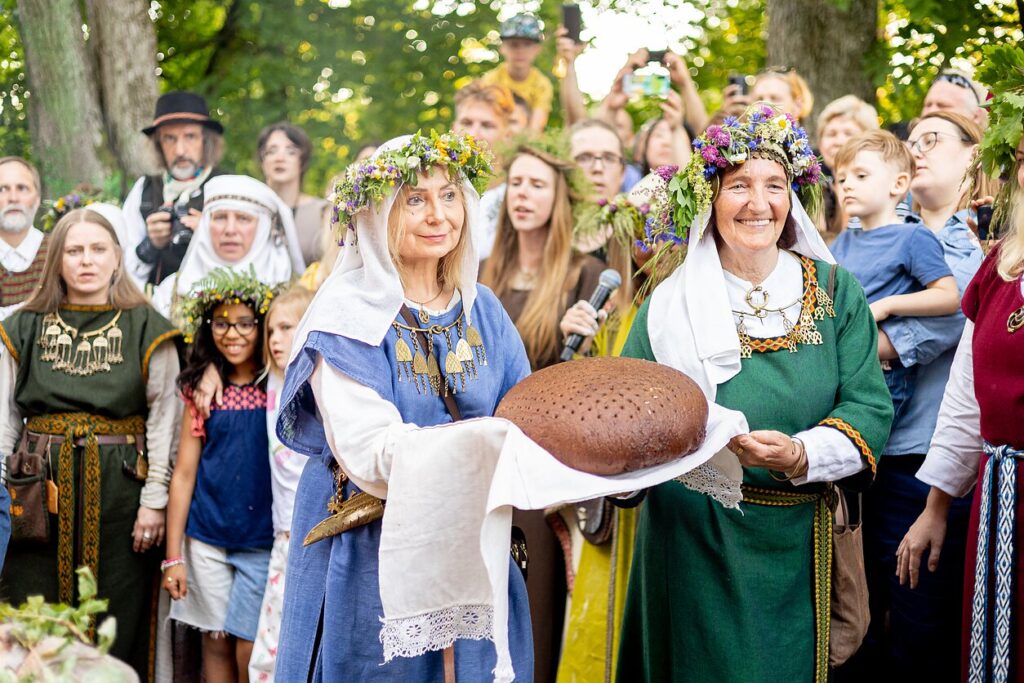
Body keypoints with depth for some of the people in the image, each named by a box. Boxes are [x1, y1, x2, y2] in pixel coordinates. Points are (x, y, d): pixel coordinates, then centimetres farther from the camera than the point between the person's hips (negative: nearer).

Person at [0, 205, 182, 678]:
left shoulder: (146, 328, 3)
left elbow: (163, 418, 0)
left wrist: (154, 500, -6)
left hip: (119, 489, -1)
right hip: (40, 486, 2)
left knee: (116, 626, 1)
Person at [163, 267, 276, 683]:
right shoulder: (204, 390, 5)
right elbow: (184, 473, 6)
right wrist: (173, 556, 3)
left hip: (264, 540, -3)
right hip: (208, 539, 3)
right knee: (216, 644, 9)